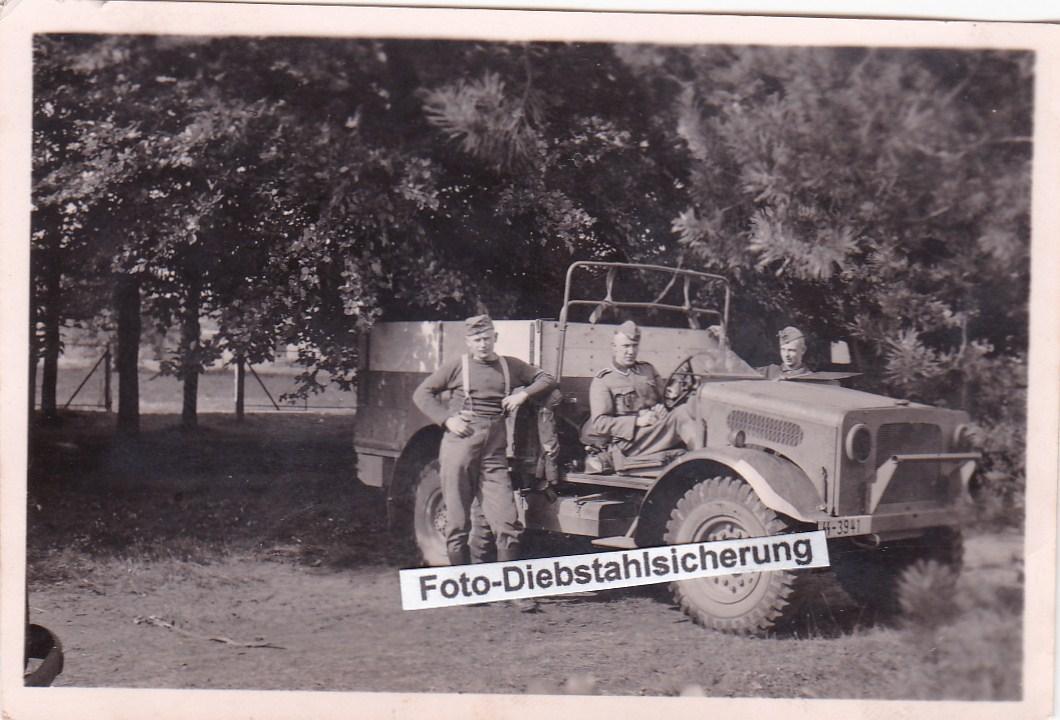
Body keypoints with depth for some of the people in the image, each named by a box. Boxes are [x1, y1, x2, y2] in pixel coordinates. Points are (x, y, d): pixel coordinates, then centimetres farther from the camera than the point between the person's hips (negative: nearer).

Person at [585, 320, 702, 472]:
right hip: (627, 443, -5)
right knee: (681, 415, -28)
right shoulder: (602, 381, 2)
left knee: (683, 410, -26)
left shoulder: (647, 369, 21)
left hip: (657, 432, 6)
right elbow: (599, 423, -7)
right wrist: (637, 421, -16)